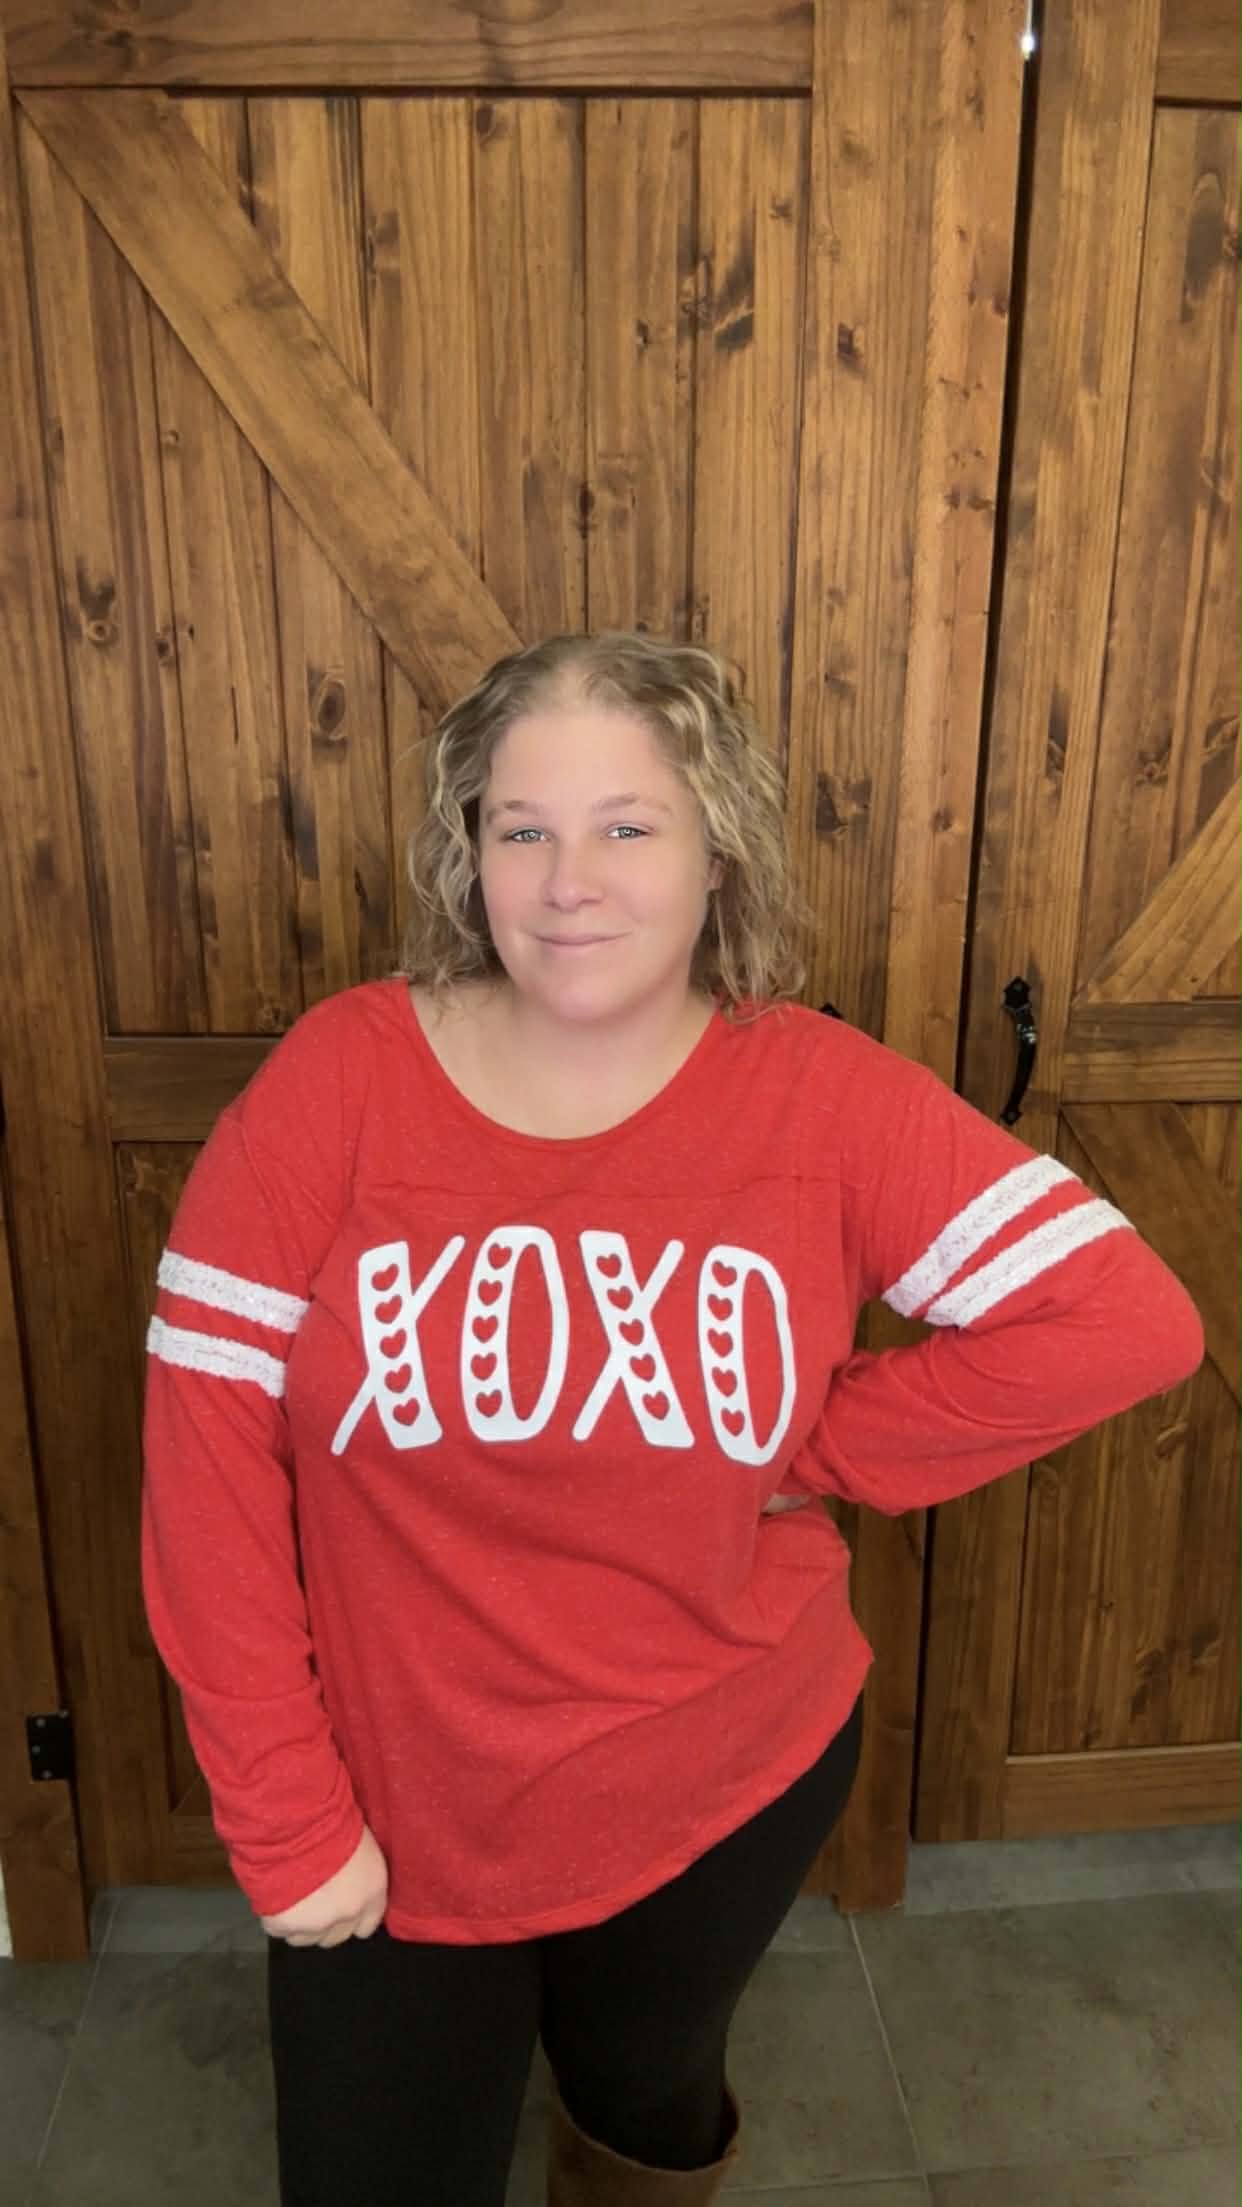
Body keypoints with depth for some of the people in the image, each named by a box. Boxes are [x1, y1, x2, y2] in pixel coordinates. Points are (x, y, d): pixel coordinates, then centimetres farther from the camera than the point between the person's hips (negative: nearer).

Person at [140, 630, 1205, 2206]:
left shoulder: (818, 1098, -15)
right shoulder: (340, 1079, -16)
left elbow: (1125, 1319, -17)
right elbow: (207, 1442, -15)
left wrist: (815, 1455, -16)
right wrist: (281, 1819, -13)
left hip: (727, 1793, 1)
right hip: (393, 1812, 0)